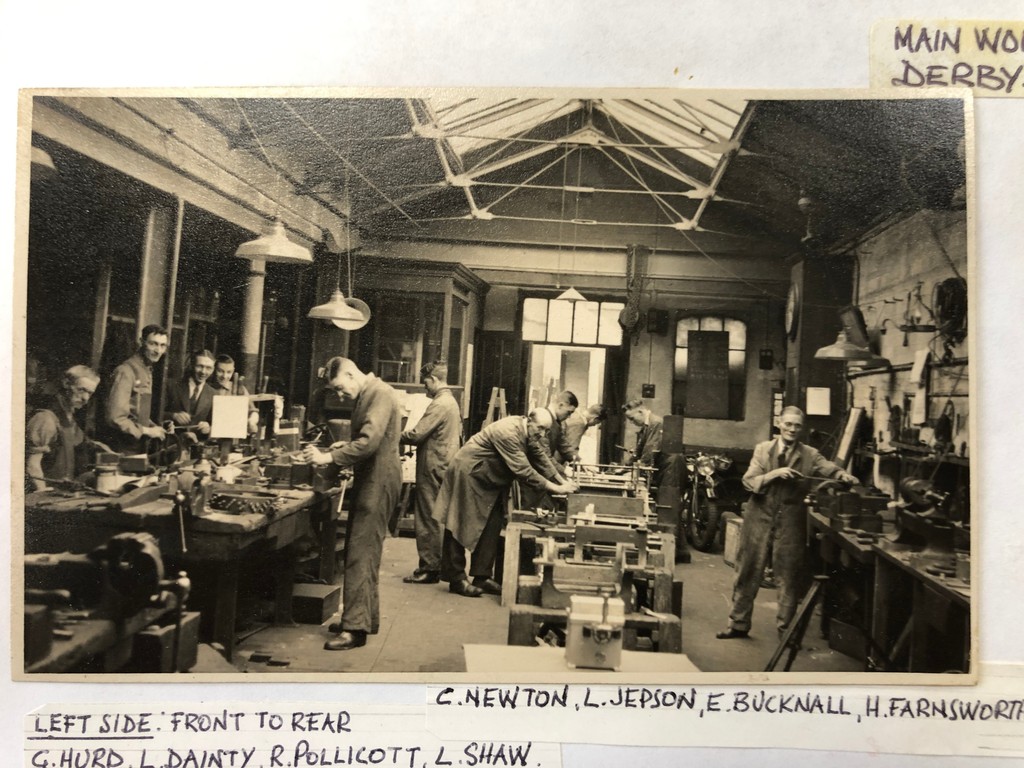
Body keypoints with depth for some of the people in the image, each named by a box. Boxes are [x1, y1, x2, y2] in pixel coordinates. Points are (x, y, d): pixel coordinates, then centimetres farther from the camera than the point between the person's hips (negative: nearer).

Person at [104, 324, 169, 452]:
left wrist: (155, 428, 3)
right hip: (123, 449, -8)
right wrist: (146, 431, -15)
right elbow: (115, 418, -22)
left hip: (138, 446, 8)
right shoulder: (126, 371, -16)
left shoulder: (147, 371, 12)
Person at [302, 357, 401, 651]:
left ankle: (356, 628, -5)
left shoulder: (380, 394, -15)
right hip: (369, 480, 10)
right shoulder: (366, 396, 16)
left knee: (361, 554, -9)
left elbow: (369, 442, -25)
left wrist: (329, 457, -22)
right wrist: (343, 447, 7)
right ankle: (365, 616, 24)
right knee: (362, 551, 14)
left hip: (379, 481, -10)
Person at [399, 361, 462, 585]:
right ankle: (436, 566, 22)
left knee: (429, 520, -3)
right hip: (445, 467, 10)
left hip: (432, 469, -10)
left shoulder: (439, 404, -17)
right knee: (437, 519, 15)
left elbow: (416, 434, -22)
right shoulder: (452, 402, 14)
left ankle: (428, 569, 3)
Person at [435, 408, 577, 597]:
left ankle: (482, 577, 11)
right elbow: (523, 470, -31)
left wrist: (562, 481, -2)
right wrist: (555, 489, -28)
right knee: (461, 528, -2)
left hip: (490, 481, 10)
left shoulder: (529, 433, -1)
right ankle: (456, 579, 6)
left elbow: (542, 458, 8)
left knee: (492, 527, 5)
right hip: (468, 475, -10)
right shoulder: (508, 432, -30)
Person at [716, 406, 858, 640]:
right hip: (760, 518, 1)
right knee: (747, 573, 8)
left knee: (789, 577, 6)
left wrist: (843, 474, -33)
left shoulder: (810, 455, 2)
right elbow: (748, 482, -6)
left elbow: (829, 468, -13)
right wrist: (774, 474, -20)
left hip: (790, 522, 0)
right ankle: (739, 624, 21)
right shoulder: (763, 449, 2)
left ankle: (786, 628, 22)